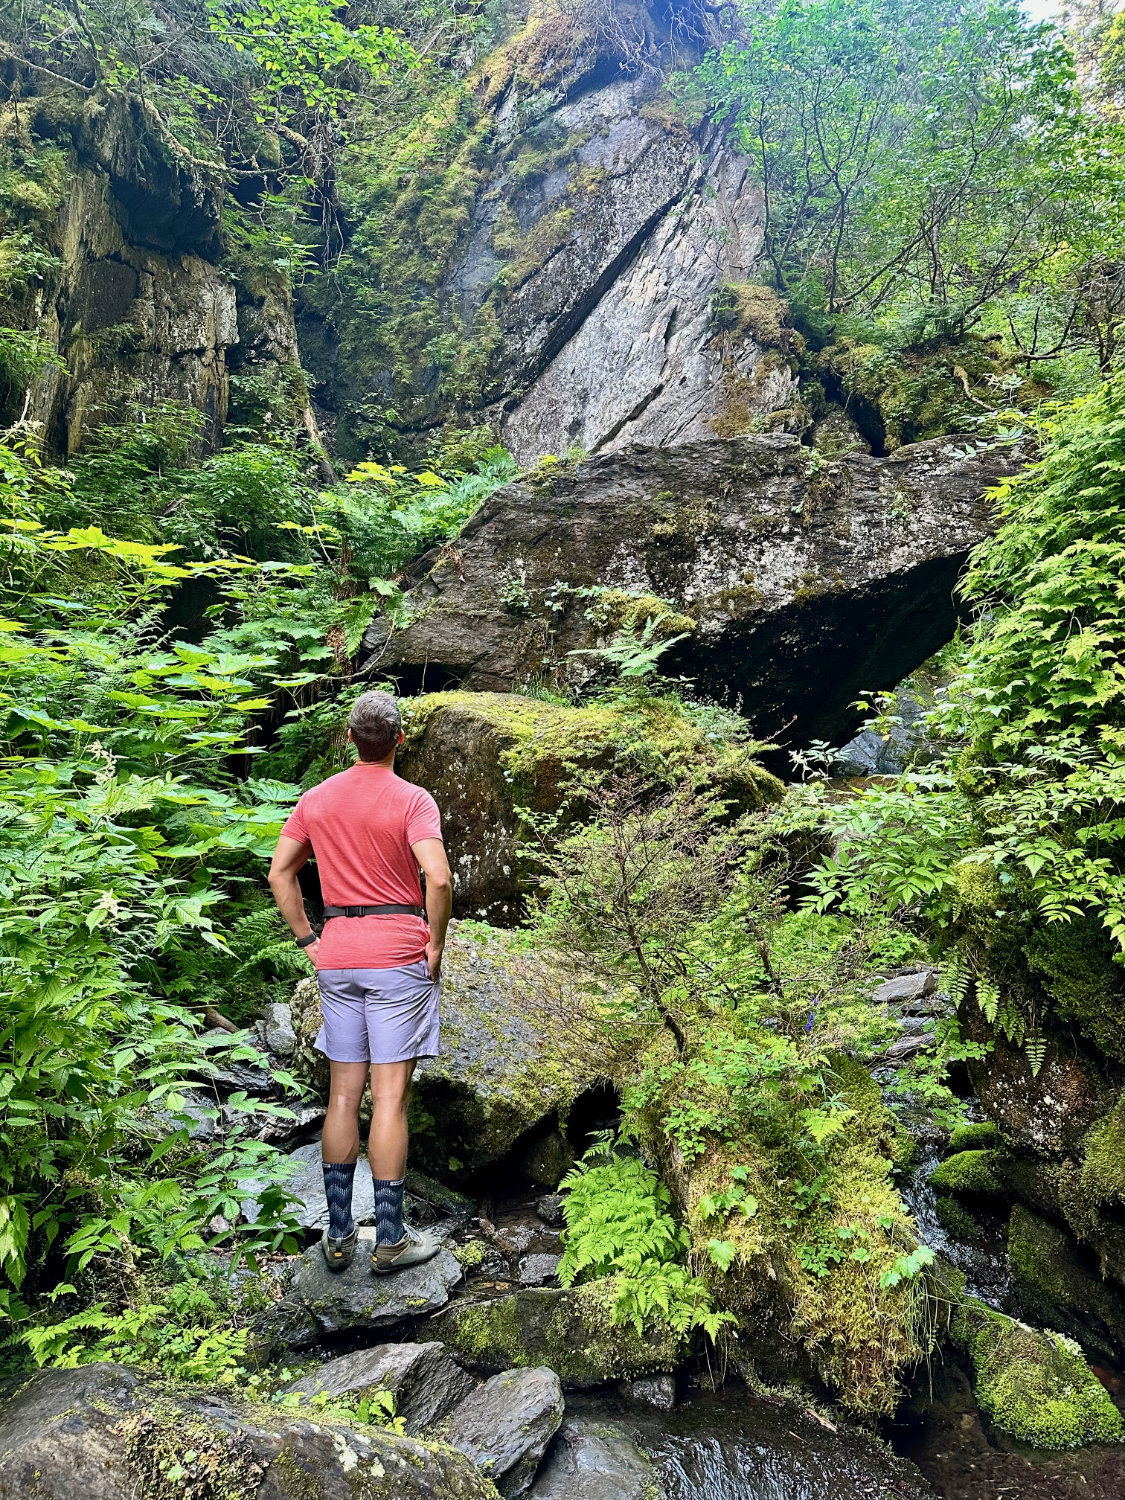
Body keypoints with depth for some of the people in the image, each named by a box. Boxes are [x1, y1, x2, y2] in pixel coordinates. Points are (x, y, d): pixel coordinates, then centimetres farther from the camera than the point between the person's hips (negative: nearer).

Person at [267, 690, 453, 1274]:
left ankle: (339, 1234, 21)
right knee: (389, 1096, 1)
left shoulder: (317, 798, 7)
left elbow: (279, 872, 10)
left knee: (343, 1092, 13)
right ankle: (389, 1240, 10)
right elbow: (438, 879, -22)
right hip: (398, 955, -5)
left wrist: (308, 939, 13)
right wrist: (435, 943, -9)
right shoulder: (412, 800, -9)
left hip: (336, 957, 5)